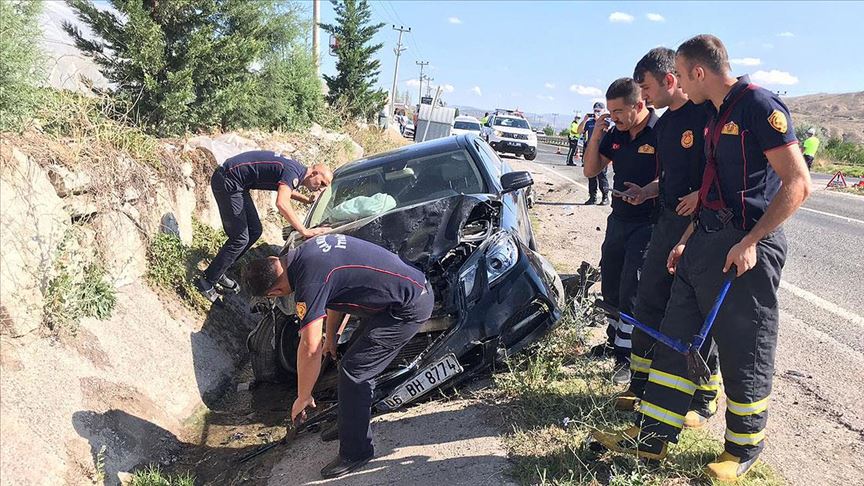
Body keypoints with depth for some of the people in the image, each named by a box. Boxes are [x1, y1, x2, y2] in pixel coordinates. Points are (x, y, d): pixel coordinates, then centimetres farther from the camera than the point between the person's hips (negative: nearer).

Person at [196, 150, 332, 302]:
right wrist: (304, 231, -34)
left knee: (254, 232, 11)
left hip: (236, 183, 10)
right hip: (227, 181, -10)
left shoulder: (296, 170, 10)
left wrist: (308, 200, 22)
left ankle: (218, 273, 21)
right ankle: (207, 282, 3)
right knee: (240, 239, -9)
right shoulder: (294, 172, -19)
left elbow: (286, 189, 34)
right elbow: (282, 204, -35)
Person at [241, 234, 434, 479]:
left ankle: (355, 453, 9)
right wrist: (331, 336, 25)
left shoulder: (309, 282, -22)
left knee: (352, 372, -4)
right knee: (360, 357, 23)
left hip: (409, 307, -10)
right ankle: (355, 421, 41)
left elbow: (310, 348, -20)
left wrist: (302, 398, -7)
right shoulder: (305, 253, 5)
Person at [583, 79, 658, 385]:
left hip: (647, 223, -7)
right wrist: (596, 135, -3)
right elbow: (591, 170, 9)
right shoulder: (615, 135, 6)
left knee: (632, 291, -4)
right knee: (610, 286, 16)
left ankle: (626, 357, 6)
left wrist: (645, 191, -29)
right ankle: (614, 340, 35)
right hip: (619, 219, 7)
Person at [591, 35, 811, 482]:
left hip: (746, 247, -9)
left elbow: (797, 183, -16)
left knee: (744, 354, 3)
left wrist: (750, 242, -20)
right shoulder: (716, 114, 16)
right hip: (707, 242, 9)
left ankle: (743, 449, 22)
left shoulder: (760, 106, -11)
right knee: (675, 340, 9)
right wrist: (688, 241, 17)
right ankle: (652, 436, 18)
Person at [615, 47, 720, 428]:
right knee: (648, 301, 11)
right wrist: (646, 192, 8)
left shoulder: (708, 111, -11)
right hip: (668, 220, 8)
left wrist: (701, 195, -24)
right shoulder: (663, 124, 16)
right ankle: (640, 383, 24)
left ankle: (705, 397, 15)